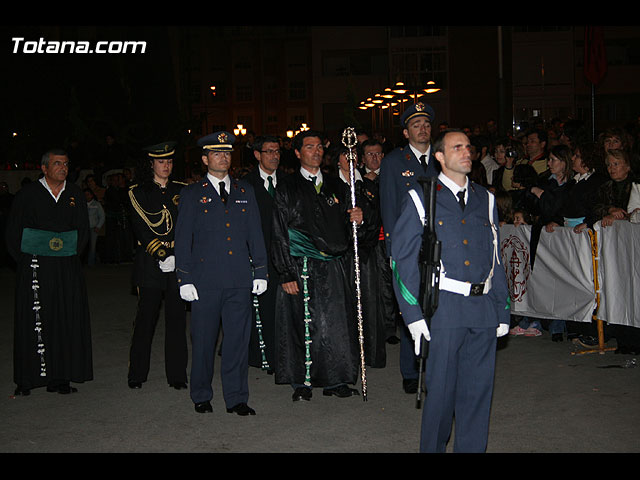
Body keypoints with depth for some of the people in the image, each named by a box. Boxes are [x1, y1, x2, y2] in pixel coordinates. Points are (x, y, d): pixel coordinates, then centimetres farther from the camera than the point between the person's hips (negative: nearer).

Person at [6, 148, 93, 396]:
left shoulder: (75, 194, 9)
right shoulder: (27, 194, 0)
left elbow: (83, 229, 14)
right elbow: (13, 231, 3)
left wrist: (72, 256, 5)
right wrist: (25, 261, -2)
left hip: (68, 269, 3)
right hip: (34, 268, -3)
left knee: (67, 321, 2)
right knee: (32, 322, 0)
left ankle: (60, 377, 10)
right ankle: (26, 379, 9)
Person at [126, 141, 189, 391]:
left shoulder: (181, 190, 12)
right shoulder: (138, 192, 5)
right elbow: (141, 229, -4)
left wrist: (177, 255, -5)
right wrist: (160, 254, -13)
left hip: (177, 263, 2)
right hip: (149, 264, -2)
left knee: (177, 318, 2)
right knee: (146, 317, 0)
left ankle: (177, 374, 10)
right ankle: (137, 373, 14)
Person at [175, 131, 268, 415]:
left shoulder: (245, 191, 13)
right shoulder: (192, 194, 5)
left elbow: (255, 234, 13)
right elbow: (183, 239, 2)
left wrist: (260, 272, 7)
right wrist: (184, 279, -4)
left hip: (239, 280, 2)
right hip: (205, 280, -2)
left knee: (238, 338, 4)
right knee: (203, 340, 5)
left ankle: (236, 398, 14)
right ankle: (201, 397, 22)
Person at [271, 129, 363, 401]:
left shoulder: (336, 186, 14)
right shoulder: (287, 189, 1)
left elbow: (346, 227, 19)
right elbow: (280, 234, -3)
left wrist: (356, 219, -5)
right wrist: (287, 274, -10)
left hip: (334, 267, 3)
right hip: (301, 268, -3)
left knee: (336, 324, 3)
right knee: (303, 326, 1)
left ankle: (335, 381, 16)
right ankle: (302, 383, 15)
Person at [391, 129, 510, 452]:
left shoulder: (485, 200, 15)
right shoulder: (421, 199, 1)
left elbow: (496, 258, 16)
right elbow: (402, 259, -2)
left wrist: (502, 310, 11)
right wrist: (413, 314, -10)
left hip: (484, 306, 4)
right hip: (443, 306, -4)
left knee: (478, 388, 9)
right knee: (441, 387, 4)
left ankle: (471, 449, 24)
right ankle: (433, 448, 23)